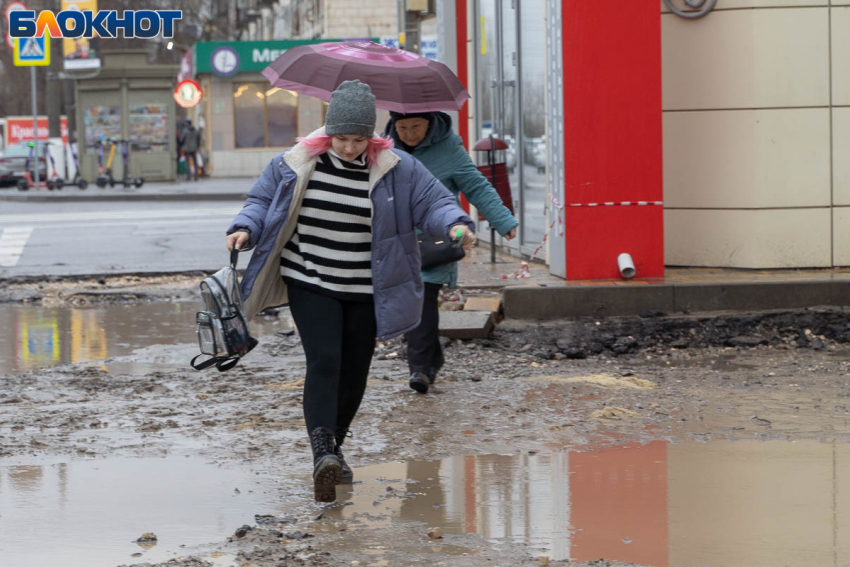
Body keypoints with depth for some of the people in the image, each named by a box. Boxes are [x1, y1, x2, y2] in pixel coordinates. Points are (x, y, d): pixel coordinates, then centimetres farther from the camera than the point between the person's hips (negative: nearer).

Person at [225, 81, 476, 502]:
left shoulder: (397, 170, -4)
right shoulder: (296, 165, -4)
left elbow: (434, 203, -6)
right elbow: (262, 200, 7)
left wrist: (455, 224, -28)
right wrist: (246, 229, -13)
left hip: (366, 293, 2)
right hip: (310, 285, -2)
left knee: (354, 373, 9)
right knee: (324, 363, -18)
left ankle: (333, 448, 30)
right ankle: (321, 455, -28)